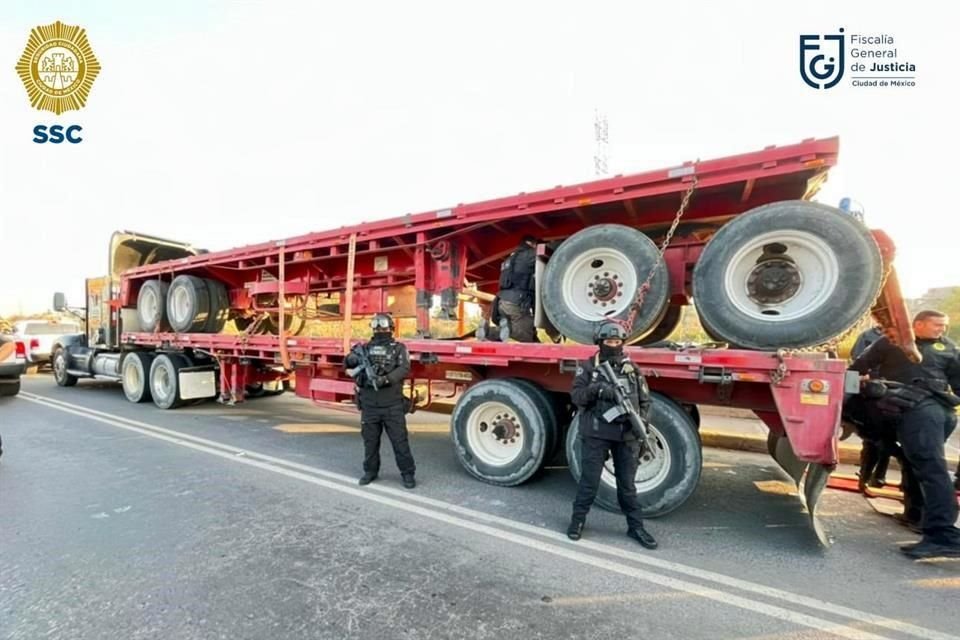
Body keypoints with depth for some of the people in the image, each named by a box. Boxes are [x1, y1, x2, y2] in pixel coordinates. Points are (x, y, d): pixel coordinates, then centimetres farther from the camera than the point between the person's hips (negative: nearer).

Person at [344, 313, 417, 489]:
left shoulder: (399, 349, 1)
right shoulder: (365, 348, 10)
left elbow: (404, 369, -14)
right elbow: (348, 364, 4)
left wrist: (386, 379, -29)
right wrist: (351, 359, -20)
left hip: (393, 406, -3)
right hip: (369, 405, 3)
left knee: (400, 440, 2)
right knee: (370, 440, 14)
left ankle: (408, 473, 14)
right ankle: (370, 471, 30)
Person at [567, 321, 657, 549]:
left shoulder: (632, 368, 7)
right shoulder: (588, 367, -1)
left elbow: (645, 400, 10)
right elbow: (576, 396, -9)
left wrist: (641, 419, -8)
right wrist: (595, 388, -26)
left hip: (626, 434, 3)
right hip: (596, 433, -2)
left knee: (627, 483, 13)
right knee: (589, 480, 5)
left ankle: (635, 526, 27)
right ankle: (578, 520, 24)